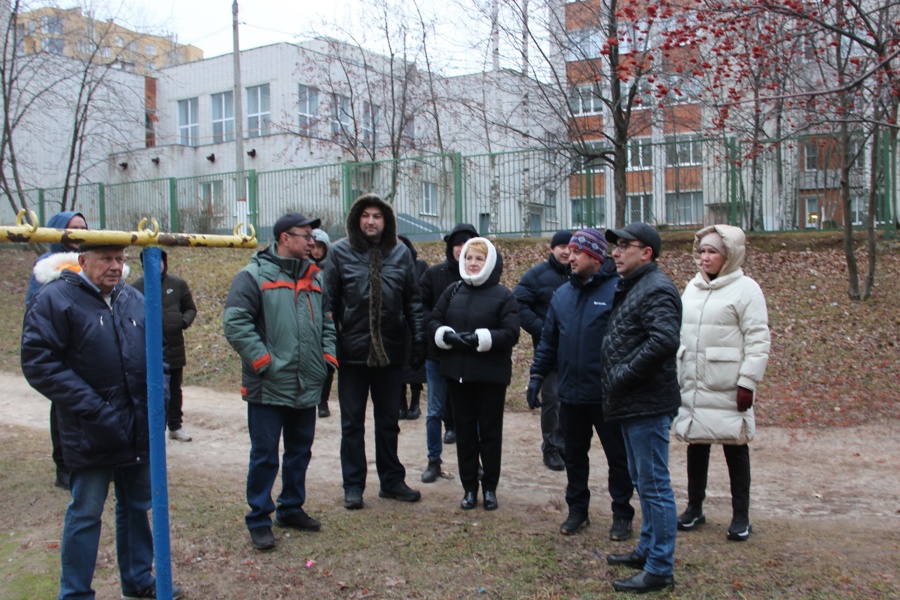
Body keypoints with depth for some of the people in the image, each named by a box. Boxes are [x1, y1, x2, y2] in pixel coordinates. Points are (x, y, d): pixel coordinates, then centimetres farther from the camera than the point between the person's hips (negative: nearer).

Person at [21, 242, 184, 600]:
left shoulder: (134, 300, 9)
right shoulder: (55, 299, -9)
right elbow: (38, 362, -14)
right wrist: (89, 406, -19)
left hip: (139, 431, 6)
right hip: (91, 434, -6)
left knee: (137, 507, 17)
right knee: (85, 514, 5)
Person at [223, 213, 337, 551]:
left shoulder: (314, 278, 13)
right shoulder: (254, 276, -9)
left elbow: (327, 322, 20)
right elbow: (234, 323, -16)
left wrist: (328, 356, 7)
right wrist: (263, 361, -18)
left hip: (307, 387, 7)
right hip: (269, 388, -6)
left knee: (300, 452, 16)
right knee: (265, 456, 1)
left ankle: (292, 509, 32)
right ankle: (259, 521, 14)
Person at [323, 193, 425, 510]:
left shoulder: (401, 254, 3)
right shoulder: (340, 252, -3)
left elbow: (413, 300, 5)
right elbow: (329, 301, -4)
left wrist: (419, 339, 0)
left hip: (390, 351, 2)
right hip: (352, 351, -2)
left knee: (389, 421, 14)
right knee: (352, 422, 8)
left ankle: (392, 480, 27)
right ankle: (353, 486, 19)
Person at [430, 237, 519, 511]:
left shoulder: (503, 296, -4)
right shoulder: (453, 291, 8)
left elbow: (511, 333, -12)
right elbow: (434, 321, 7)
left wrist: (480, 338, -22)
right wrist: (446, 336, -13)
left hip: (490, 375, -3)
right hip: (457, 373, 4)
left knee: (490, 431, 6)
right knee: (464, 430, 9)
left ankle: (490, 488, 20)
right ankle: (469, 488, 20)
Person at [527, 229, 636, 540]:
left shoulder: (617, 291, -11)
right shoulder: (563, 293, 8)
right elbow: (549, 340, 13)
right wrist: (537, 375, 9)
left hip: (607, 395, -5)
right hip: (570, 394, 6)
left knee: (618, 457, 9)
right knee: (574, 456, 16)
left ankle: (622, 514, 24)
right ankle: (577, 510, 32)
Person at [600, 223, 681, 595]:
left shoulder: (657, 289, -15)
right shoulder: (629, 288, 17)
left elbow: (663, 341, -29)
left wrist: (623, 376, -21)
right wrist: (614, 380, 10)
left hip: (648, 405, -11)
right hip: (631, 404, 11)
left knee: (655, 485, -3)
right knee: (643, 482, 20)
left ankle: (660, 569, 6)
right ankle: (648, 550, 33)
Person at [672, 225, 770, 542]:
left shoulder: (746, 289, -7)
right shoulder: (692, 288, 13)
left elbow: (758, 341, -11)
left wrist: (748, 382, -16)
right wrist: (676, 375, 13)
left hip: (727, 388, -5)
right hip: (692, 385, 6)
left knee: (735, 447, 5)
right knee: (696, 444, 12)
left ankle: (741, 517, 16)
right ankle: (694, 508, 26)